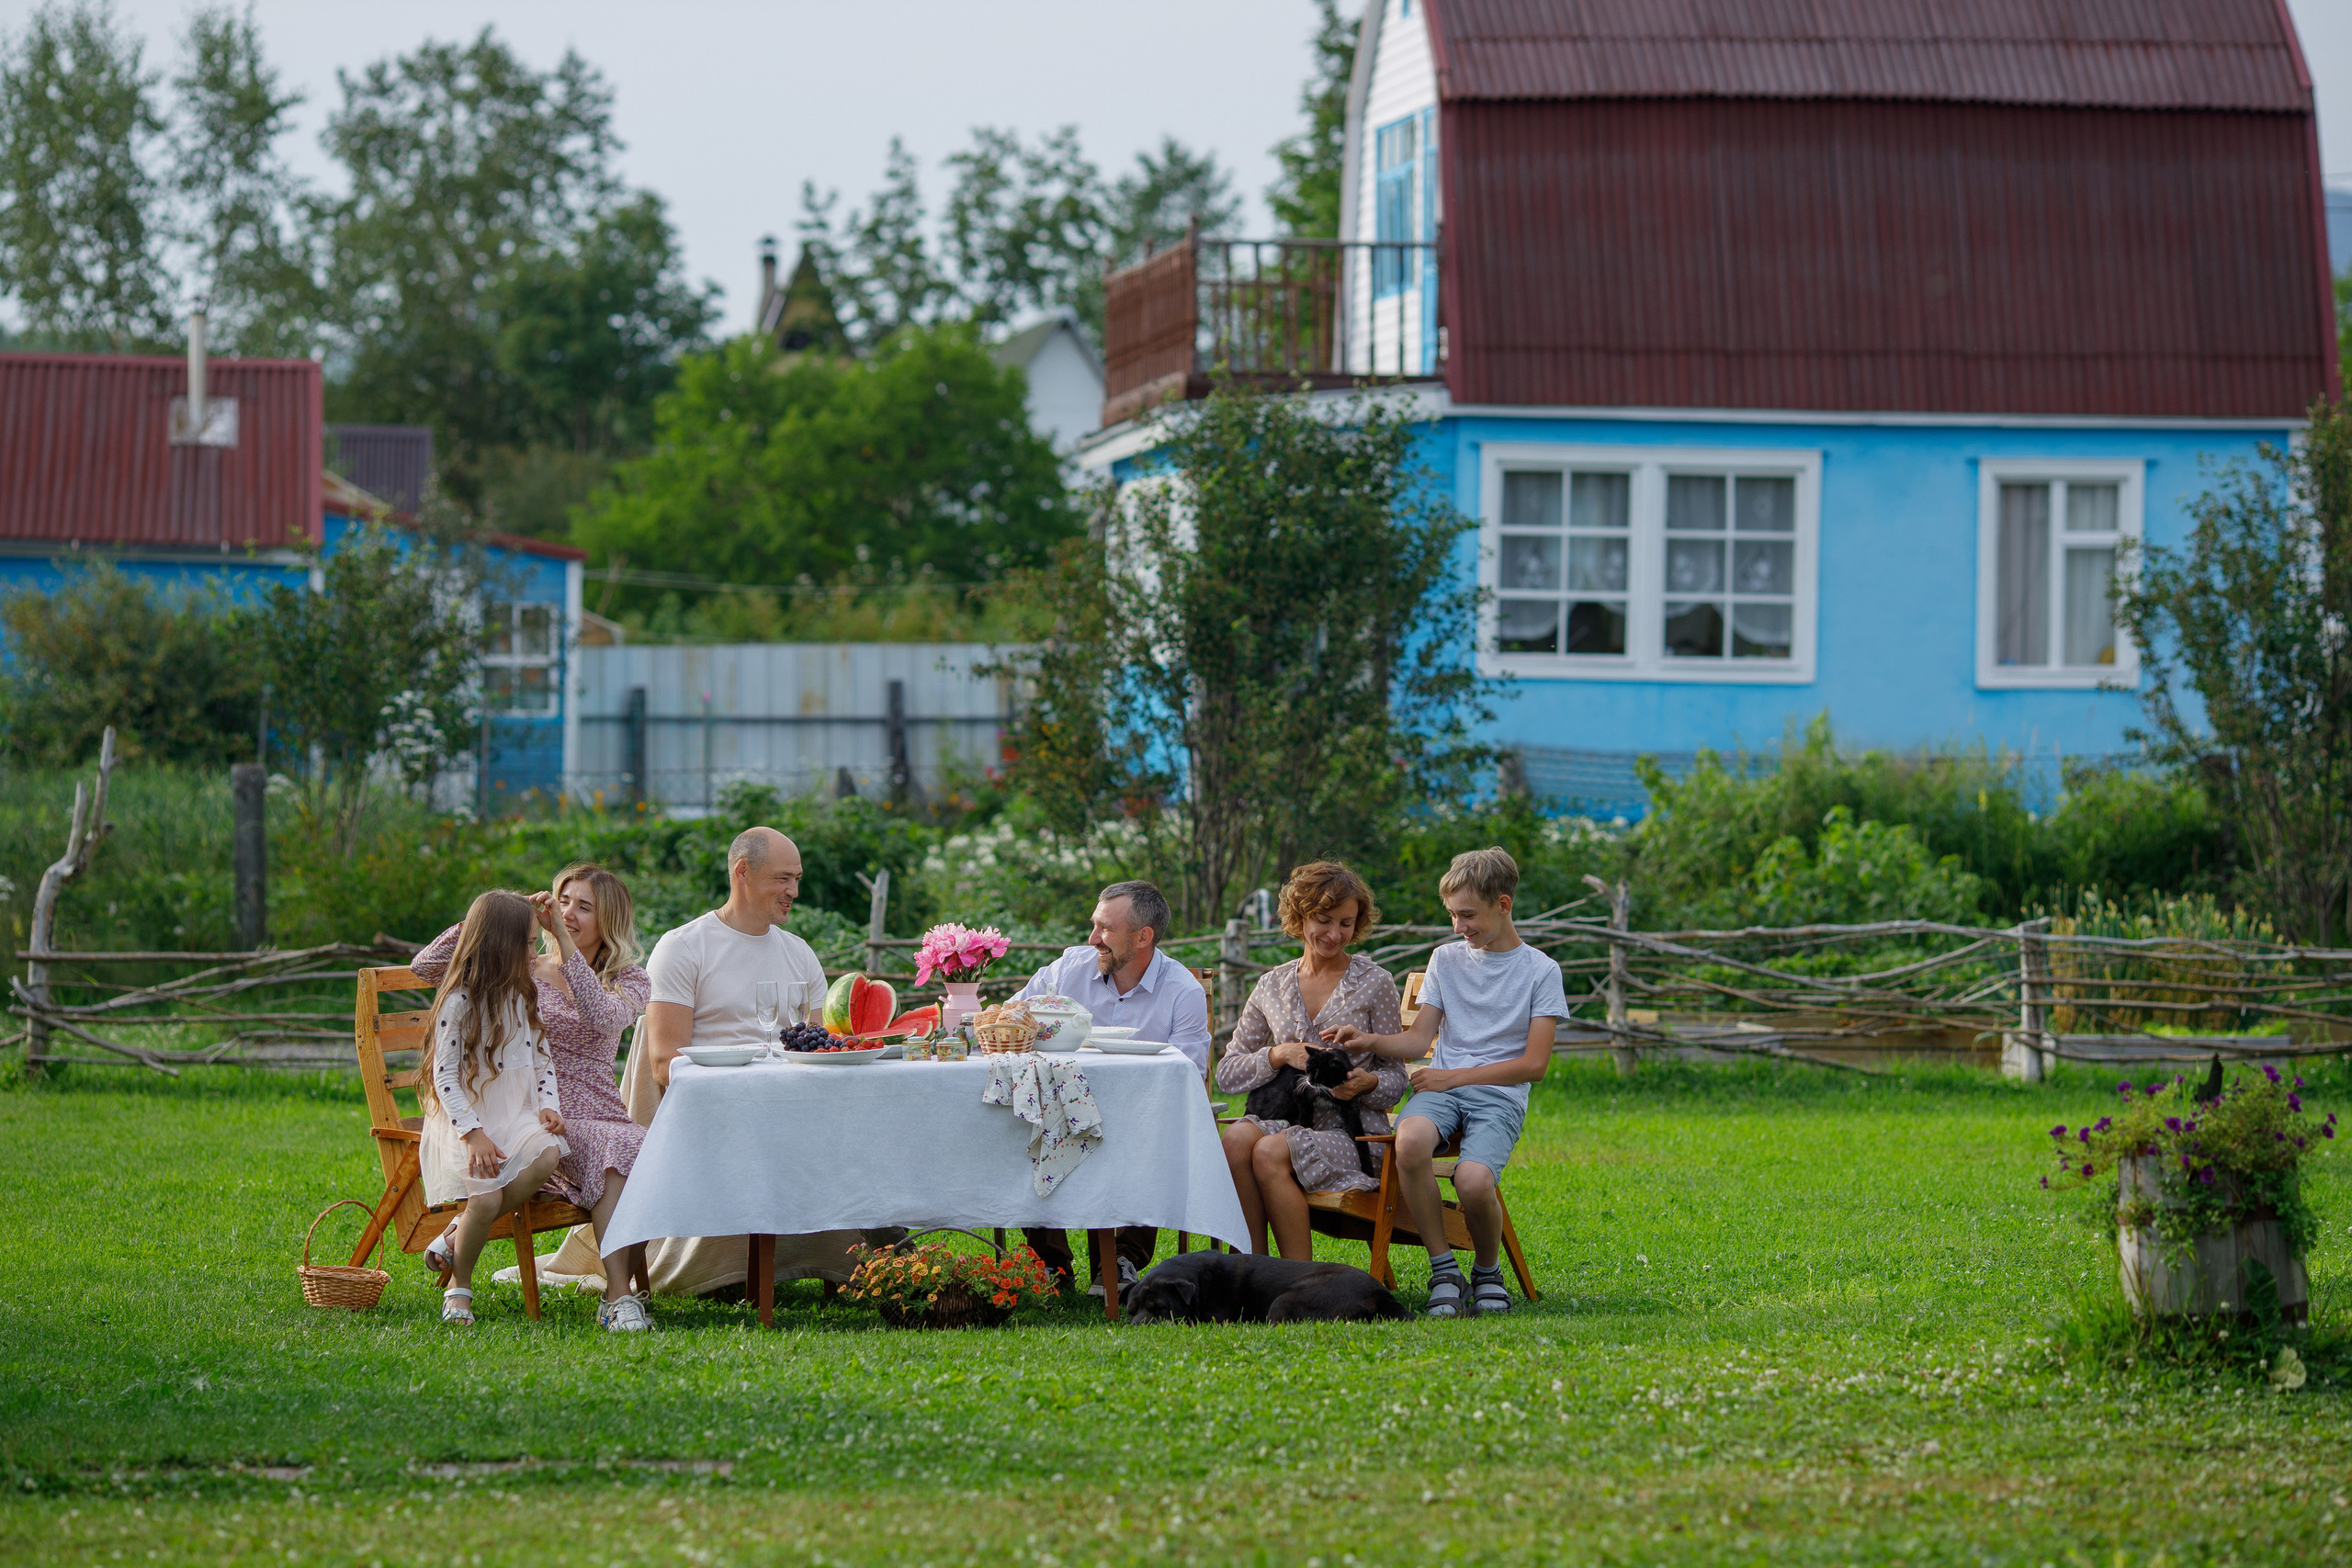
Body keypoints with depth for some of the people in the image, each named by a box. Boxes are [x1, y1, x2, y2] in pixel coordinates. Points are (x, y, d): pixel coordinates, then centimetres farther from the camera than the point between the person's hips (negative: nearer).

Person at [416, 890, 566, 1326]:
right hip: (468, 1117, -6)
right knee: (486, 1196, -29)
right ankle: (458, 1289, -2)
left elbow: (542, 1058, 18)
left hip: (517, 1113, 6)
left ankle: (456, 1236, -12)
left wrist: (548, 1105, -1)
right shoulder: (460, 1003, -10)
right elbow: (445, 1077, -12)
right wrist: (474, 1134, -21)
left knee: (547, 1155, -27)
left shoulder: (525, 997, 13)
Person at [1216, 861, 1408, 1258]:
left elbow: (1396, 1080, 7)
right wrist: (1279, 1055, -8)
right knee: (1236, 1138, -31)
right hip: (1286, 1118, 3)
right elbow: (1227, 1075, 10)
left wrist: (1367, 1084, -16)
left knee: (1270, 1152, -32)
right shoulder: (1272, 985, 13)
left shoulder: (1374, 984, 4)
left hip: (1352, 1131, -3)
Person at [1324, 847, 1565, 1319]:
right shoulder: (1446, 959, 16)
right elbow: (1419, 1039, 13)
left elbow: (1534, 1063, -2)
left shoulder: (1540, 971, 5)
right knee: (1410, 1140, -36)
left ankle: (1488, 1272, -1)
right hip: (1442, 1089, 3)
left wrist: (1453, 1076, -7)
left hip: (1499, 1097, -3)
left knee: (1473, 1181, -35)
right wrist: (1368, 1041, -7)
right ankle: (1443, 1269, -21)